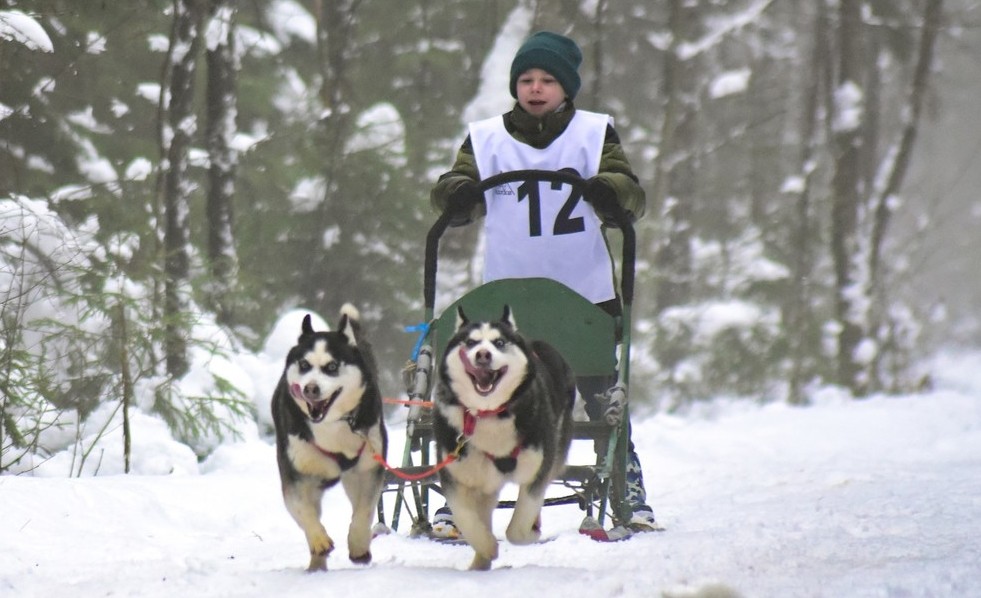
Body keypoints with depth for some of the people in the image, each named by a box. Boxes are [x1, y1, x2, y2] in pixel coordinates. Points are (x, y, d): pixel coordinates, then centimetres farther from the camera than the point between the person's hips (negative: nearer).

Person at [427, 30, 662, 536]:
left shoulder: (595, 133, 8)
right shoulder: (486, 139, 9)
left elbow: (632, 197, 0)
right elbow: (453, 193, 3)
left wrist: (609, 192, -23)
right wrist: (459, 194, -21)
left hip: (584, 292, 0)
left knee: (603, 402, 6)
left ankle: (630, 495, 17)